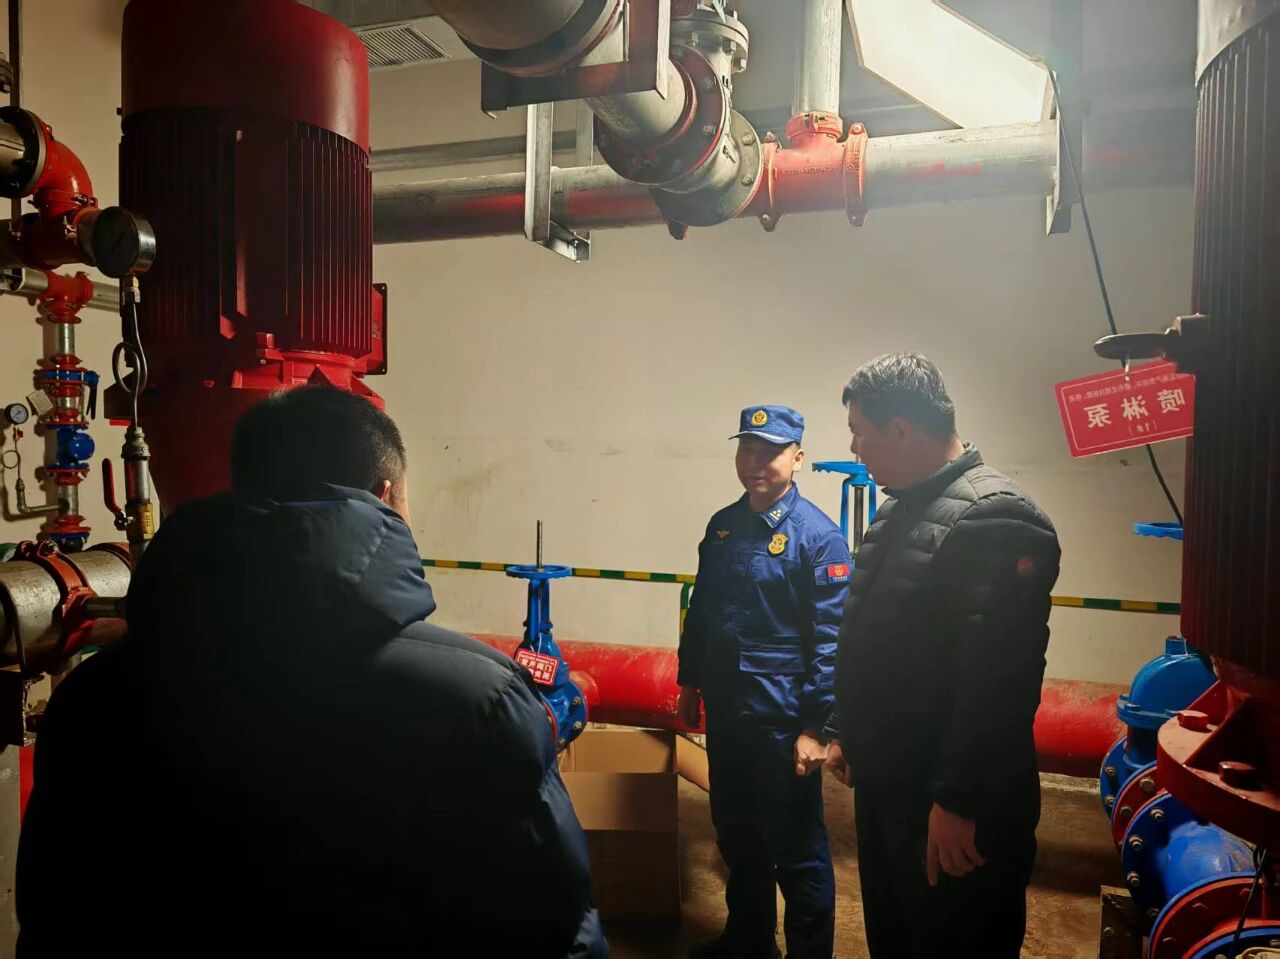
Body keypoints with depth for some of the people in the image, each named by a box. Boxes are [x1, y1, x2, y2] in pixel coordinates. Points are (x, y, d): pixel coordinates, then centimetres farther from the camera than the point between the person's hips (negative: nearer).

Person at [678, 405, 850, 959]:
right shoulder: (722, 526, 5)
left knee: (797, 848, 8)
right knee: (735, 833, 21)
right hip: (724, 709, 7)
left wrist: (816, 727, -17)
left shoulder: (818, 535, -13)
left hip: (781, 717, -6)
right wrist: (689, 682, 16)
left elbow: (830, 640, -15)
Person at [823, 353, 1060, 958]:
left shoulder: (995, 517, -20)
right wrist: (845, 732, 19)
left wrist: (960, 802, -25)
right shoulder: (896, 512, 11)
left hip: (953, 807, -9)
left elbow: (997, 682, -26)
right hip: (883, 785, 9)